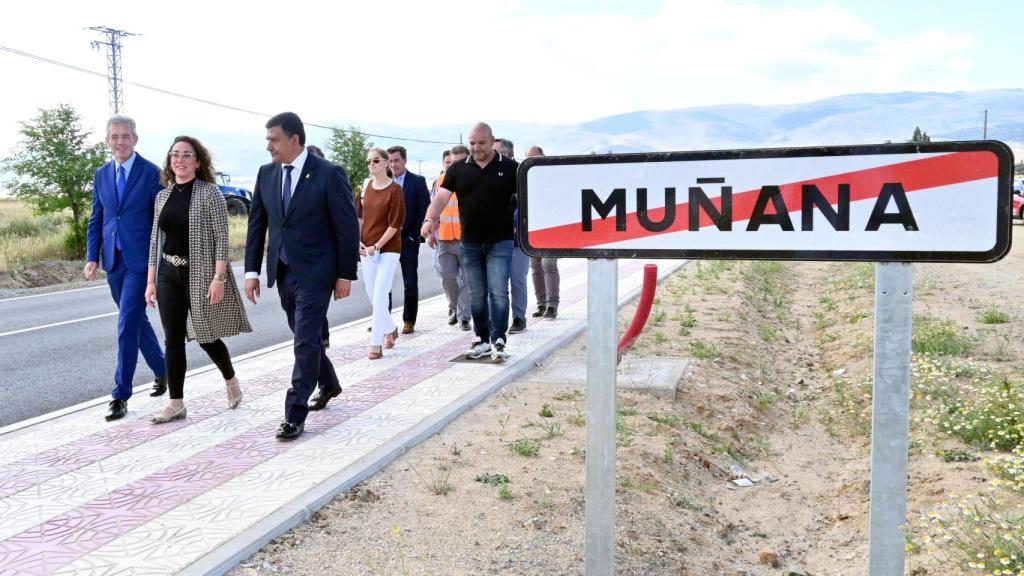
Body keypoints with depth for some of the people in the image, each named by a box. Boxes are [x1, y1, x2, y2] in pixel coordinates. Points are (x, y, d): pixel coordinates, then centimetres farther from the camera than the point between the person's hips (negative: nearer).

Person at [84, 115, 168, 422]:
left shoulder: (152, 173, -7)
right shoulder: (101, 174, 10)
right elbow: (96, 220, 14)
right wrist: (92, 257, 4)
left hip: (140, 261, -6)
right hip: (114, 261, 6)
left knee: (127, 324, -8)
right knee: (136, 320, 16)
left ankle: (121, 395, -1)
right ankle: (162, 370, 35)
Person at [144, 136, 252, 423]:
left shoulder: (210, 192, -7)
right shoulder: (163, 195, 10)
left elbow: (221, 239, -12)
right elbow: (155, 240, 12)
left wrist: (219, 278, -19)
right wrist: (151, 280, 8)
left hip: (200, 274, -5)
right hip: (168, 274, 5)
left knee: (206, 337, 5)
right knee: (173, 340, 3)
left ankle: (231, 380, 32)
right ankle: (176, 403, 10)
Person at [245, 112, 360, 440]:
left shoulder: (329, 174, -11)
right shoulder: (266, 174, 6)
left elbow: (348, 227, -9)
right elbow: (257, 224, 10)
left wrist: (345, 275, -9)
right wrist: (252, 270, 4)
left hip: (314, 272, -6)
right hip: (282, 271, 6)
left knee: (306, 340, -6)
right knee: (304, 336, 18)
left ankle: (295, 415, 2)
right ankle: (328, 384, 41)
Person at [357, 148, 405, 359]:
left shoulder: (394, 189, -9)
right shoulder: (366, 188, 8)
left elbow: (395, 223, -12)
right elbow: (358, 216, 15)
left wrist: (376, 246, -16)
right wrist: (358, 241, 1)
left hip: (388, 249, -6)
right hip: (367, 249, 6)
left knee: (380, 295, -9)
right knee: (372, 295, 12)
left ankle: (376, 344, -4)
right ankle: (390, 329, 33)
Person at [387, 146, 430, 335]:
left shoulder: (417, 181, 1)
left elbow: (424, 210, -3)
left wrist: (414, 235, -9)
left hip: (408, 240, -2)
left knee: (410, 283, 3)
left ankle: (409, 321, 12)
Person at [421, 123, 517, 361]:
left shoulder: (509, 167, -1)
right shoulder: (458, 169, 4)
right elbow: (441, 196, -4)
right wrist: (430, 219, -22)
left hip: (500, 242, -3)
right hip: (470, 243, 3)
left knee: (498, 292, -9)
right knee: (477, 295, 10)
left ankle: (498, 341, -2)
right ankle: (482, 340, 21)